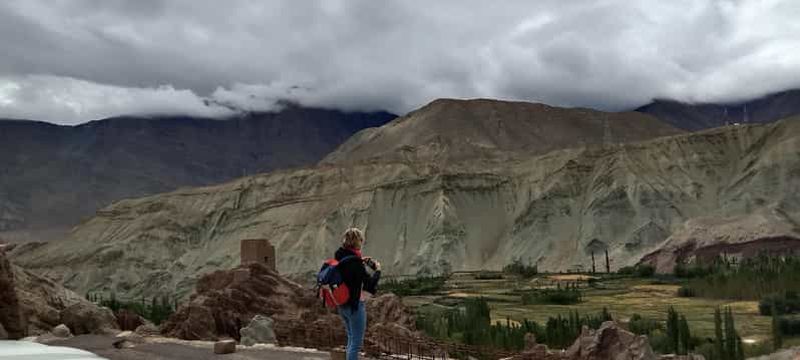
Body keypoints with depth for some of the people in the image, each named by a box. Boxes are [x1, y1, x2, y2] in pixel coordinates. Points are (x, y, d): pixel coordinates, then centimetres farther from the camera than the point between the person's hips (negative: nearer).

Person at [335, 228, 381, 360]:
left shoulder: (340, 256, 0)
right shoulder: (355, 263, -23)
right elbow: (370, 287, -21)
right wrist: (377, 270, -7)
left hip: (342, 305, 8)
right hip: (355, 305, -8)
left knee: (351, 338, 24)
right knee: (356, 342, 4)